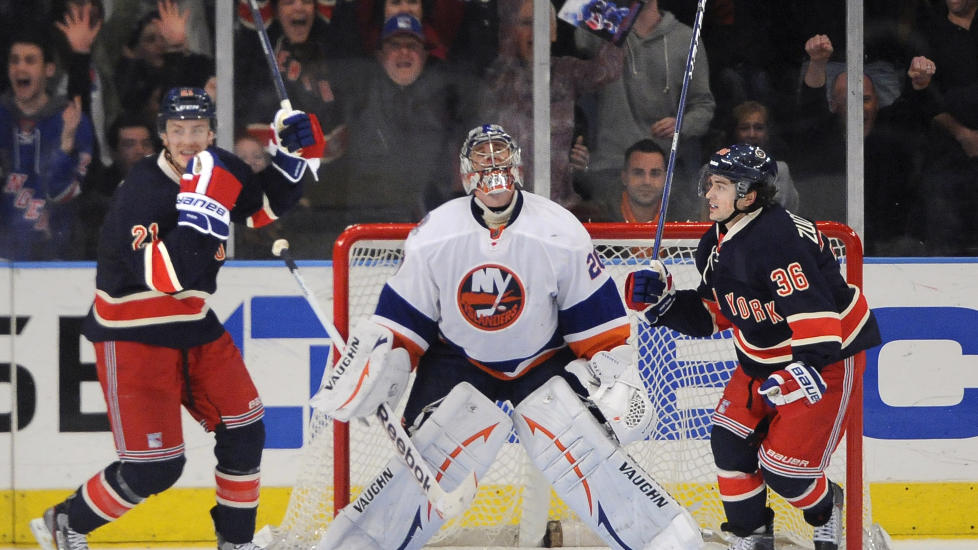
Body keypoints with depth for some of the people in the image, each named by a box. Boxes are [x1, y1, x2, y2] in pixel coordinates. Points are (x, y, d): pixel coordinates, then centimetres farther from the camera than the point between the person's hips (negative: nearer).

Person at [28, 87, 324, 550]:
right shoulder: (141, 192, -25)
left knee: (244, 431, 8)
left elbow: (270, 204, 16)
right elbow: (168, 276, -34)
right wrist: (203, 200, -38)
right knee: (155, 467, -11)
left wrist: (293, 153, -2)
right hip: (131, 334, -8)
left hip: (193, 324, 8)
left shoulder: (220, 169, -1)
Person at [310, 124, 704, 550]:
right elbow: (401, 323, -5)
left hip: (545, 362, 0)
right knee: (426, 463, -15)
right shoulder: (432, 239, -13)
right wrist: (370, 370, -17)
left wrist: (617, 380, -10)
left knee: (589, 452, -15)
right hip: (459, 364, 0)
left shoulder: (562, 235, -16)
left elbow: (597, 322, -7)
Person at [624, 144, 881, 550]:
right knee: (730, 439, -3)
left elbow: (814, 307, -36)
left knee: (783, 466, -10)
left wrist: (809, 365, -45)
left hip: (829, 354, -9)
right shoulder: (715, 245, 2)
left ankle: (826, 508, 22)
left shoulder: (777, 238, -29)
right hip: (762, 360, 9)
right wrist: (662, 302, -4)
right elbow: (709, 315, 10)